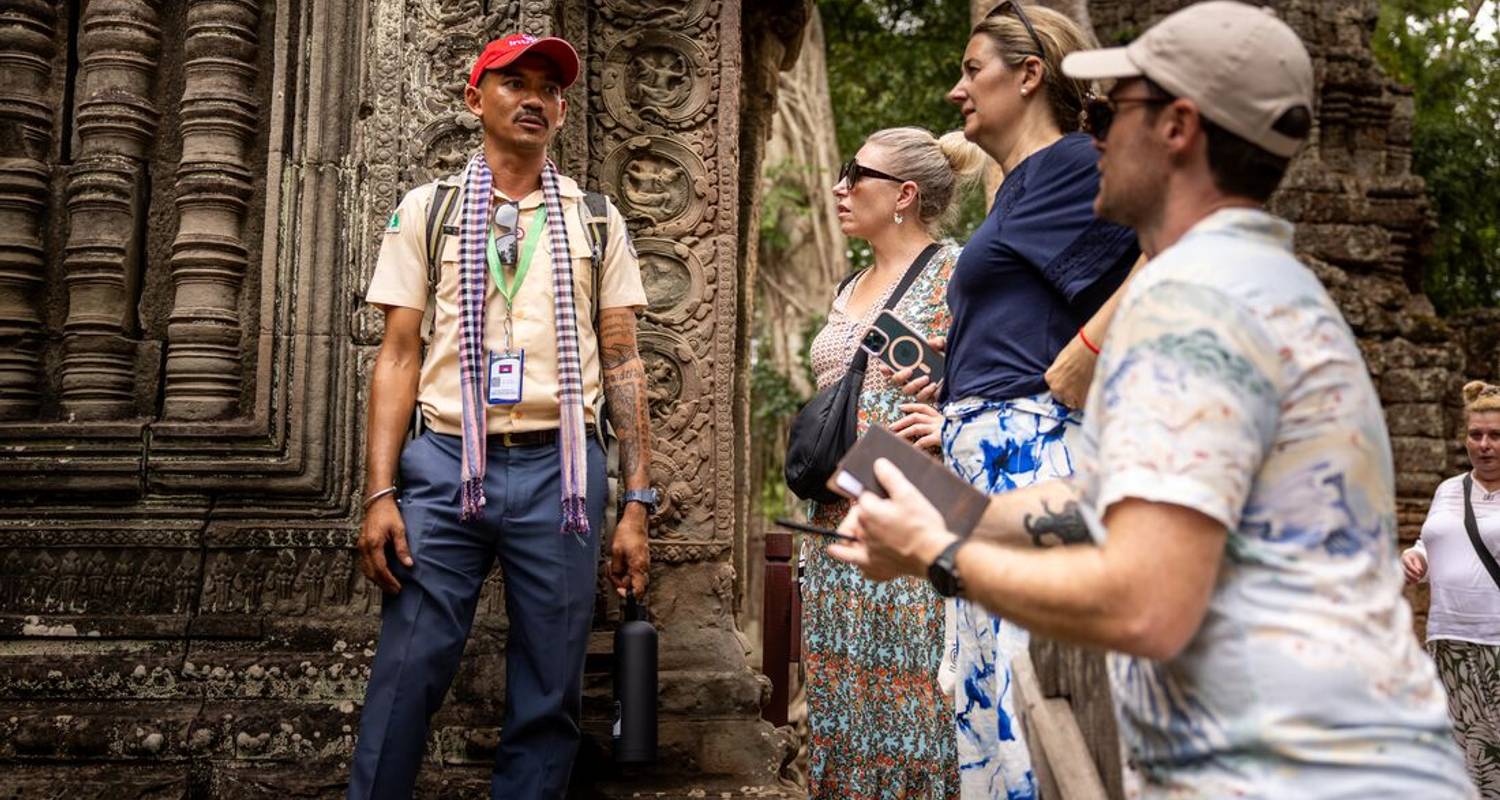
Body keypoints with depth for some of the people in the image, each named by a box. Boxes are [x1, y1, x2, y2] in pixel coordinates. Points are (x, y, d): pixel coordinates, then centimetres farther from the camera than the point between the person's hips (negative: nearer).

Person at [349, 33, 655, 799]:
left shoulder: (596, 220, 10)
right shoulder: (426, 209, 8)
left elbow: (622, 363, 7)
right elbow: (399, 355, 4)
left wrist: (636, 503, 1)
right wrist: (379, 492, -6)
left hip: (559, 469, 1)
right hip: (444, 463, -1)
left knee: (549, 692, 7)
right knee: (406, 675, 1)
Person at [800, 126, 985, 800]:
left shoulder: (954, 275, -6)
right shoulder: (848, 291, 17)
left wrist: (955, 425, -23)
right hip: (838, 527, 8)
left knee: (912, 700, -2)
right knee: (843, 705, 13)